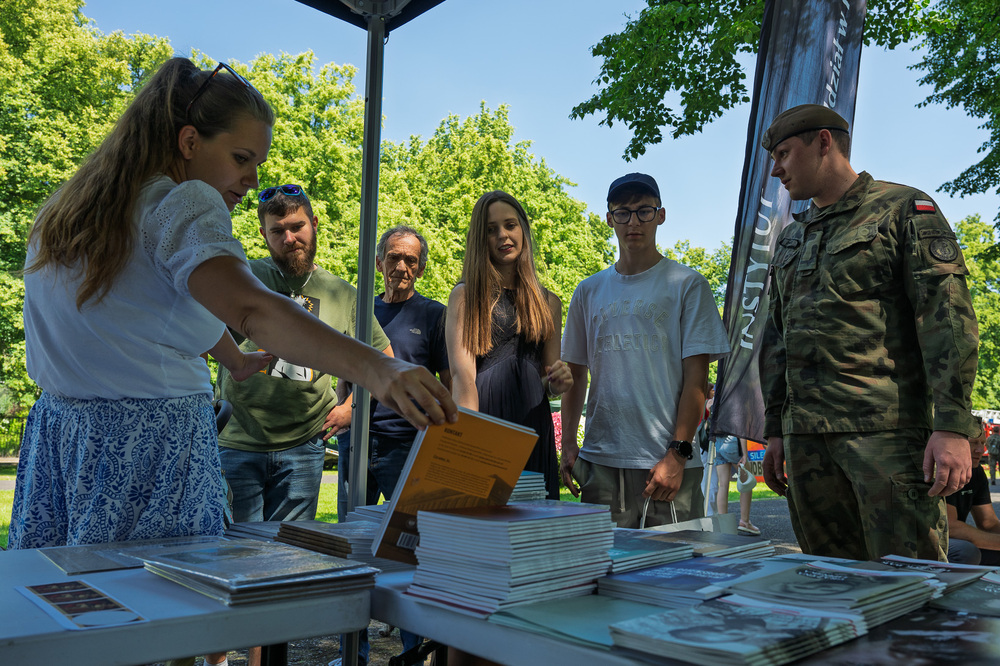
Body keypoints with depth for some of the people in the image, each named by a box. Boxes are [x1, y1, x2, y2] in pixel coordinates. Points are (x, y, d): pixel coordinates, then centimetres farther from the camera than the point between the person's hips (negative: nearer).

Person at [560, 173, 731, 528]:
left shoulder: (687, 285, 2)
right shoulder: (589, 292, 13)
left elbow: (696, 378, -3)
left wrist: (677, 453, -10)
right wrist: (568, 444, 7)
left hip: (667, 462, -3)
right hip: (599, 461, 3)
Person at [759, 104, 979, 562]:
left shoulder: (904, 209, 3)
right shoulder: (791, 239, 22)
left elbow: (948, 317, -7)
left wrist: (952, 426, -16)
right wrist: (775, 430, 17)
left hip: (886, 431, -6)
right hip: (806, 436, 6)